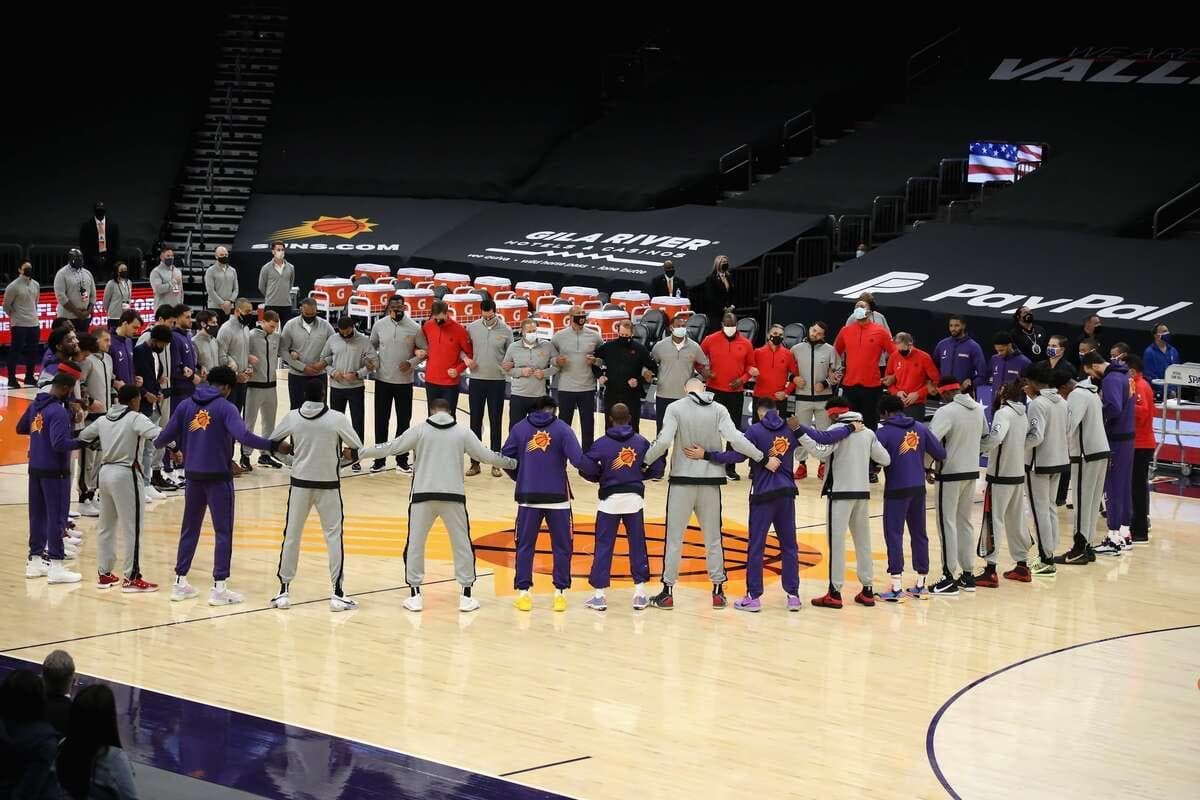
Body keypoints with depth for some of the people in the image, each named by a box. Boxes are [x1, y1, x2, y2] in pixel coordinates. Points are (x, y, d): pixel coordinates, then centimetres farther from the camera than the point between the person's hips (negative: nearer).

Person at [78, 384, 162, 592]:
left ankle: (104, 574, 22)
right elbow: (158, 435, -25)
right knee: (132, 529, -2)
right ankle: (131, 578, -2)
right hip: (125, 475, -7)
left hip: (105, 472, 7)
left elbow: (83, 437, 23)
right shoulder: (136, 419, -9)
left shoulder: (103, 420, 10)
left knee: (106, 526, 16)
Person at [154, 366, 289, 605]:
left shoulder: (186, 405, 4)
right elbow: (243, 436, -24)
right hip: (218, 478, -5)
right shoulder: (225, 407, -9)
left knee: (189, 529, 17)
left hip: (193, 476, 5)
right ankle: (218, 587, -2)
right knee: (223, 532, 1)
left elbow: (166, 436, 6)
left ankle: (180, 582, 19)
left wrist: (156, 444, 29)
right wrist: (275, 446, -24)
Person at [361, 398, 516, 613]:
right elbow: (487, 456, 7)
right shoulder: (462, 433, 4)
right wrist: (512, 462, 23)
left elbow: (389, 448, 1)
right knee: (462, 544, 12)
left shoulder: (419, 431, 1)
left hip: (423, 496, -1)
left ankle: (415, 595, 10)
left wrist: (359, 453, 13)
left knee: (415, 544, 11)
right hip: (453, 496, 1)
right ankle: (466, 596, 12)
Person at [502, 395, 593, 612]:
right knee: (561, 546, 10)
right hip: (557, 497, -1)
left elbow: (505, 459, 5)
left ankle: (523, 593, 7)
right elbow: (578, 460, -13)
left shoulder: (519, 428, 5)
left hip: (528, 497, 1)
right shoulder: (562, 429, -2)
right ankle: (559, 592, 8)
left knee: (525, 545, 10)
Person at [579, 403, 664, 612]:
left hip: (610, 499, -2)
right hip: (634, 499, 2)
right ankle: (640, 592, 11)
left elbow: (587, 469, -11)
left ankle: (599, 594, 4)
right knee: (637, 545, 11)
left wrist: (600, 477, 8)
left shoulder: (602, 443, -8)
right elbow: (657, 468, 1)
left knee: (603, 547, 4)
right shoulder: (641, 442, -1)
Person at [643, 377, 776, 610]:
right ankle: (718, 591, 16)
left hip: (682, 480, -2)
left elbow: (663, 441, -16)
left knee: (674, 537, 7)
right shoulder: (718, 409, -2)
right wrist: (764, 459, -5)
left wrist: (644, 461, -3)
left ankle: (668, 592, 7)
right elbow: (735, 439, -12)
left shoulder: (676, 408, -6)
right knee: (713, 538, 13)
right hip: (711, 480, 2)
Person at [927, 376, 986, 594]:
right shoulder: (978, 409, 4)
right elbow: (985, 435, 15)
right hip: (972, 471, 7)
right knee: (965, 522, 17)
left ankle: (949, 578, -2)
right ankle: (968, 575, 21)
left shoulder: (946, 411, -18)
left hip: (950, 473, -7)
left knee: (947, 524, -2)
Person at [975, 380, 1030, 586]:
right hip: (1018, 474, 8)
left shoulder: (1004, 412, -15)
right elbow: (1027, 439, 11)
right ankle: (1022, 566, 22)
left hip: (1001, 476, -8)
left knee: (993, 520, -5)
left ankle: (990, 570, -8)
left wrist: (978, 445, -15)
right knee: (1016, 520, 16)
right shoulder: (1022, 414, 11)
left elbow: (995, 437, -29)